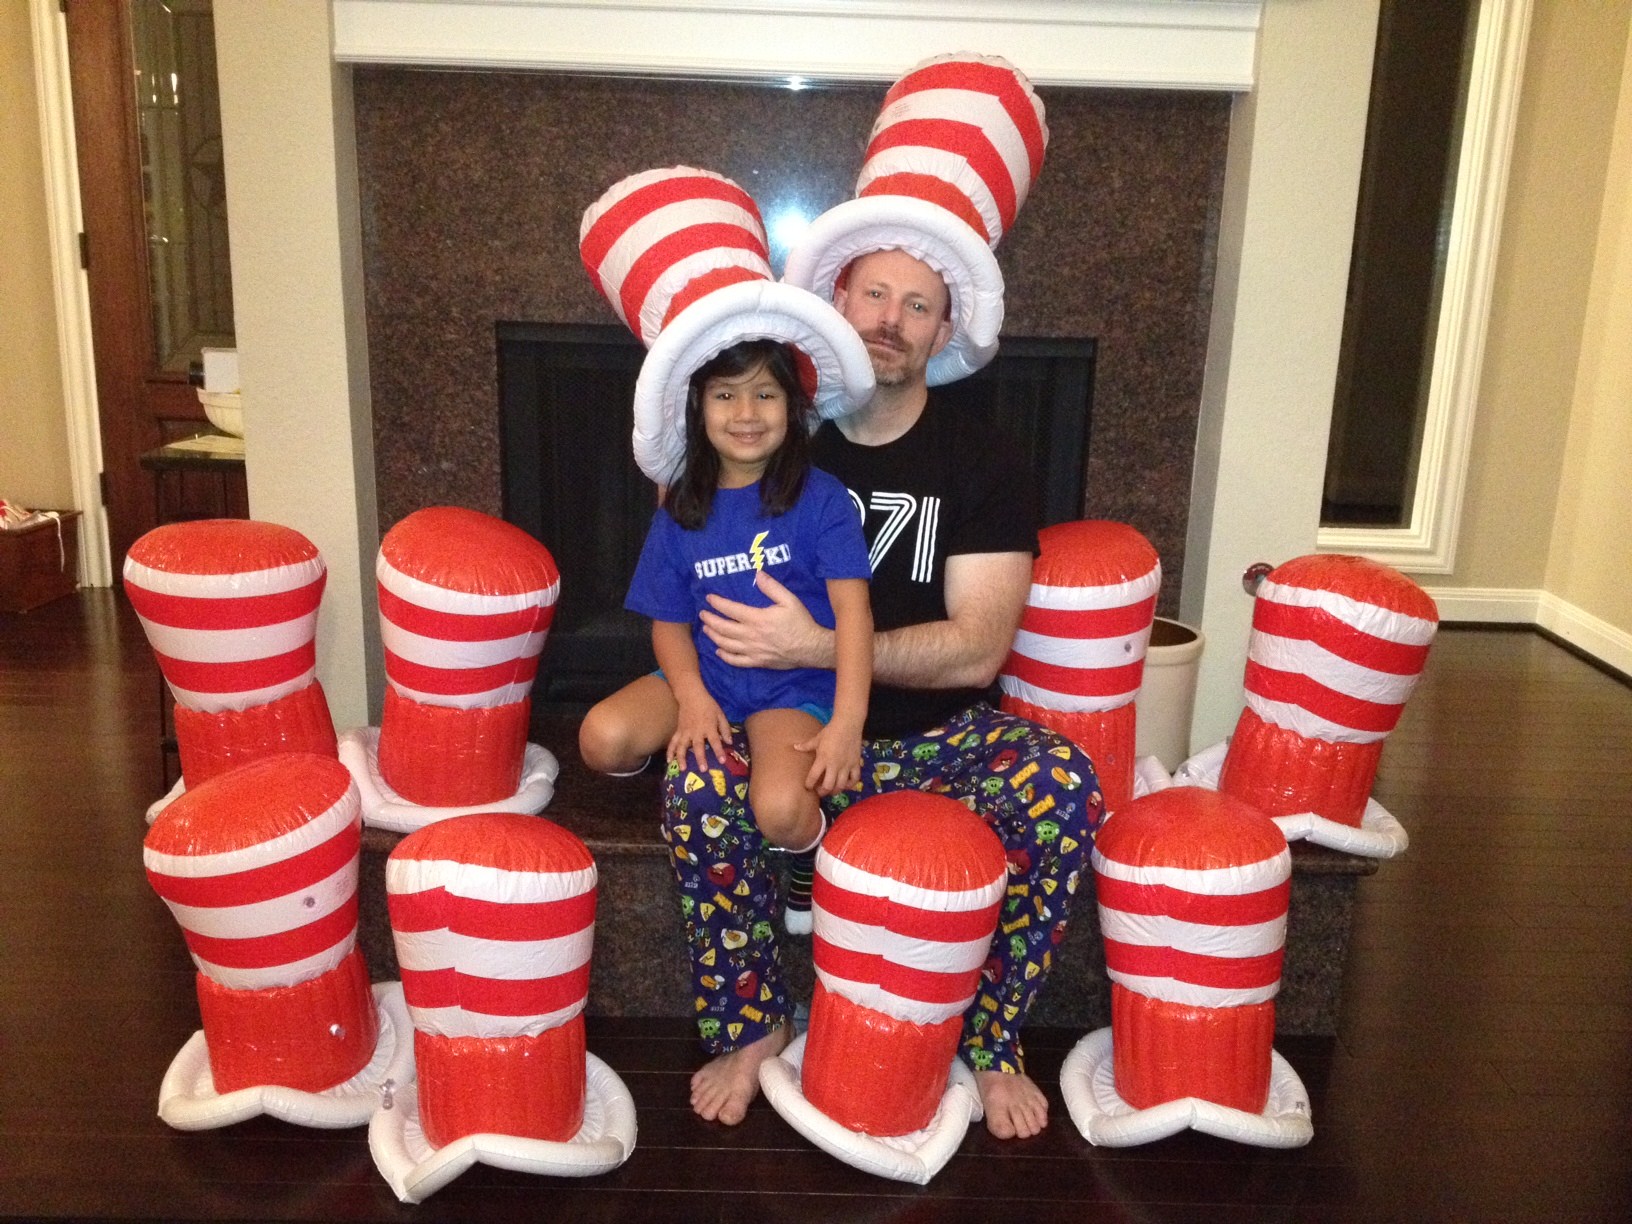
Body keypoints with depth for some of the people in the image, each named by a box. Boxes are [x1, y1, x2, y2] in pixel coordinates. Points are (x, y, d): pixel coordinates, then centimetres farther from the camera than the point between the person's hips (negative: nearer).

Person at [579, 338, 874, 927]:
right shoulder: (681, 513, 6)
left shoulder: (820, 498, -5)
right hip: (706, 675, 4)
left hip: (795, 685, -3)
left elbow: (852, 609, -12)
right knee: (603, 738, -24)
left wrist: (847, 723, -23)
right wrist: (691, 696, -13)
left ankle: (812, 853, 7)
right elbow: (669, 622, 8)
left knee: (780, 811, -31)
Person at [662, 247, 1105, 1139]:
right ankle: (751, 1026, -3)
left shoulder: (979, 472, -1)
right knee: (694, 791, -30)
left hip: (937, 737, 0)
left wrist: (818, 648, -23)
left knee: (1065, 789, -29)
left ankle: (988, 1042, -5)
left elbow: (976, 650, -12)